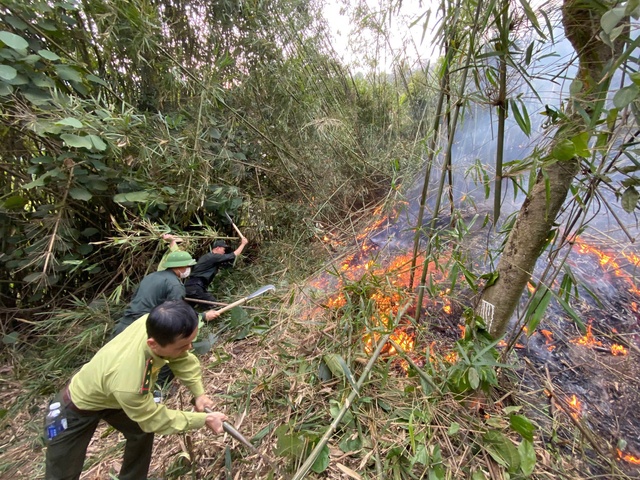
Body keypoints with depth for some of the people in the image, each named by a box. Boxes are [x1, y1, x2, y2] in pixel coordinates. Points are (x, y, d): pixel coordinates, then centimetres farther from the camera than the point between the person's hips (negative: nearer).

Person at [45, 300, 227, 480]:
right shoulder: (128, 382, -47)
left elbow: (183, 359, -11)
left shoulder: (156, 325, -33)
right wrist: (204, 419, -19)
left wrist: (199, 393, -15)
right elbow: (155, 419, -26)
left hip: (110, 395, 7)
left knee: (143, 433, 18)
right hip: (79, 407, -6)